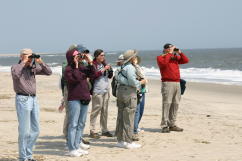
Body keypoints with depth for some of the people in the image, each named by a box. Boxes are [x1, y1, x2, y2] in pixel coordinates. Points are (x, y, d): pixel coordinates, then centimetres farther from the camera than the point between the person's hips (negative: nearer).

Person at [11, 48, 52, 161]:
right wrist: (23, 62, -19)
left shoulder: (33, 68, 10)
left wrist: (40, 62, -5)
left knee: (35, 130, 10)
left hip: (34, 99, 7)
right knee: (24, 131, -6)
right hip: (22, 99, -7)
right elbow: (15, 74, -29)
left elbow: (49, 72, 7)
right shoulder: (16, 67, -5)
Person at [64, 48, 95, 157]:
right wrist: (76, 65, -17)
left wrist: (89, 62, 1)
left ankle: (77, 145, 19)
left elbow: (92, 74, 9)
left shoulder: (82, 67, 14)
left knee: (81, 124, 12)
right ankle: (72, 149, -7)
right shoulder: (68, 69, -8)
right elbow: (75, 79, -22)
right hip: (74, 100, -8)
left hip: (84, 99, 8)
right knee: (73, 124, -8)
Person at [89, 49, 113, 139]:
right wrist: (103, 70, -20)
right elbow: (93, 75, -19)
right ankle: (92, 131, -4)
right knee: (96, 110, -7)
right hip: (97, 91, -7)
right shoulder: (93, 65, -6)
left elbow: (110, 76, 21)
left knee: (105, 111, 10)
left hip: (106, 90, 7)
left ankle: (104, 130, 18)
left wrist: (110, 69, 2)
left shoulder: (104, 64, 17)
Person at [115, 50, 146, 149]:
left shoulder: (122, 67, 14)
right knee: (128, 118, -5)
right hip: (129, 92, -9)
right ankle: (128, 142, -3)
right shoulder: (130, 67, -13)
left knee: (121, 116, 12)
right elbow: (132, 81, -19)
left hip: (120, 90, 9)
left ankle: (120, 140, 18)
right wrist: (141, 82, 0)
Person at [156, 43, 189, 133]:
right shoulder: (160, 57, 2)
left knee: (175, 104, 6)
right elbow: (163, 63, -19)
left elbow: (186, 60, 12)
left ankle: (172, 124, 12)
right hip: (167, 83, -7)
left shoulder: (175, 57, 19)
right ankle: (164, 126, -11)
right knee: (167, 104, -11)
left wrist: (179, 53, 2)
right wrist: (169, 53, -12)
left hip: (177, 83, 7)